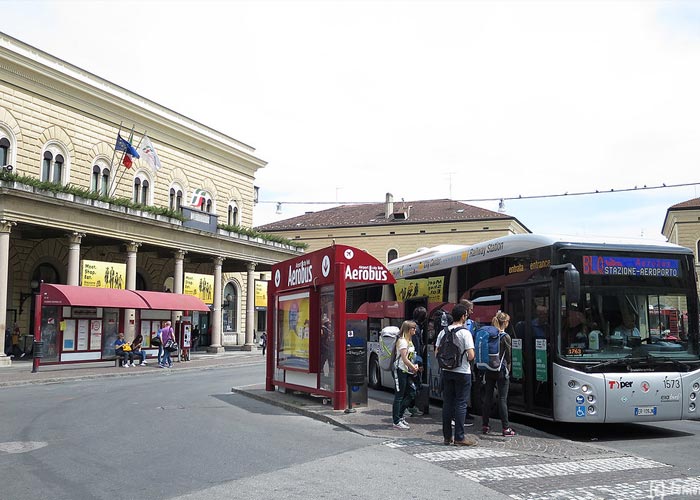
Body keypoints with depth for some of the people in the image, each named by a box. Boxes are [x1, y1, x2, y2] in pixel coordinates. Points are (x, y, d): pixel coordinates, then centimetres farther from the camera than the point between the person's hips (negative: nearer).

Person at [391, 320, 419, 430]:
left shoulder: (409, 341, 15)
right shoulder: (402, 341, -14)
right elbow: (404, 359, -19)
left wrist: (414, 366, 3)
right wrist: (414, 368, -10)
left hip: (408, 372, 9)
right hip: (401, 371, -9)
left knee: (411, 394, 10)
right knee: (399, 396, -4)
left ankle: (399, 416, 21)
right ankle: (396, 422, 1)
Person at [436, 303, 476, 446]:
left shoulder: (443, 332, 4)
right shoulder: (465, 333, -12)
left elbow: (437, 353, 5)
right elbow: (471, 356, -17)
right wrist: (466, 358, 5)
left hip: (446, 371, 5)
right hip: (462, 372, -5)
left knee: (447, 403, 10)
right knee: (461, 404, 0)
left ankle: (447, 436, 15)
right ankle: (459, 438, 2)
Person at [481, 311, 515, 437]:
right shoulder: (505, 337, -10)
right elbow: (509, 356, -5)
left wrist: (485, 371, 14)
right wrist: (508, 369, 11)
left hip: (489, 370, 5)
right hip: (501, 371, -5)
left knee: (487, 397, 10)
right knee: (502, 399, -2)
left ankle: (485, 426, 16)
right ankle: (506, 428, 0)